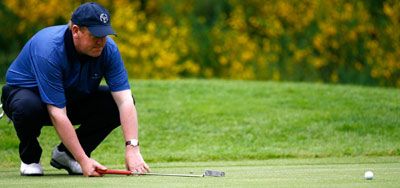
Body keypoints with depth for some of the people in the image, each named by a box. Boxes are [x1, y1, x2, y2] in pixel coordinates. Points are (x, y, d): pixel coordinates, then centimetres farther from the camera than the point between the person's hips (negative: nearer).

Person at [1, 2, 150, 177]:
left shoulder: (108, 49, -21)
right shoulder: (49, 51, -35)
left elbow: (125, 101, -25)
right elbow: (57, 114, -37)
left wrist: (132, 149, -38)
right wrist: (83, 160, -40)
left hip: (74, 98, 5)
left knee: (116, 103, -19)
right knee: (28, 106, -40)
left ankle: (65, 154, 0)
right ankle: (29, 158, -7)